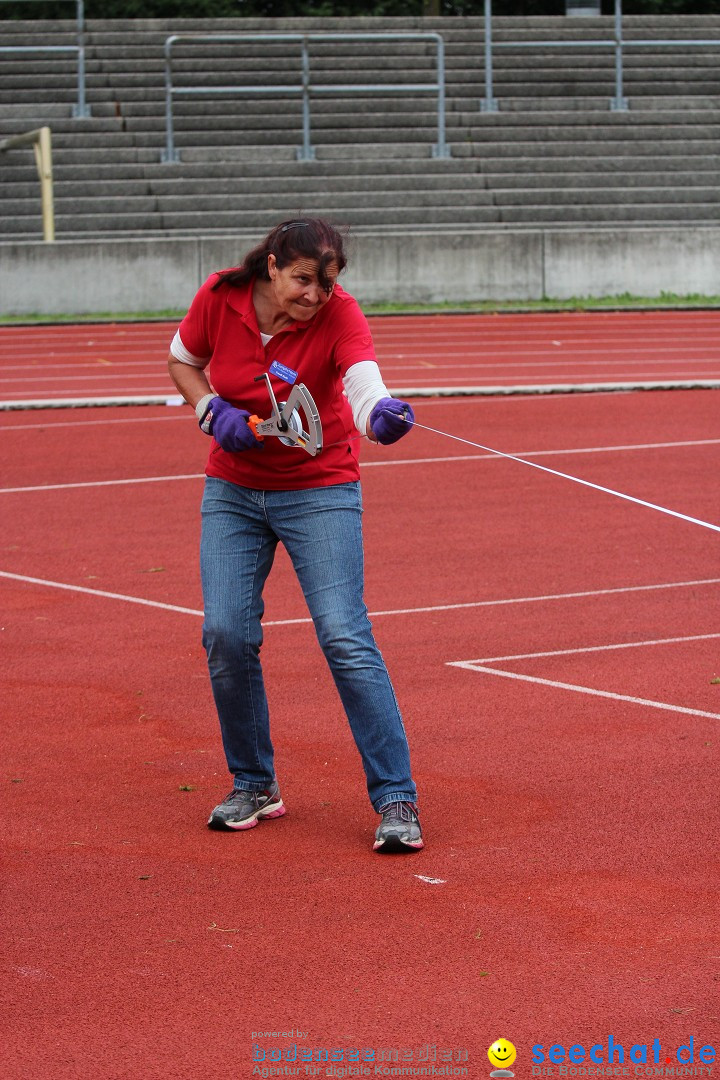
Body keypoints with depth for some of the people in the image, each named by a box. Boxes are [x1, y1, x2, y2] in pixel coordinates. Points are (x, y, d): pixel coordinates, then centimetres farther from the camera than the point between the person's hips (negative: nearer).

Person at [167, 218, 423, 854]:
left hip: (320, 490, -3)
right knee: (227, 635, -7)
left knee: (345, 637, -15)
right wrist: (212, 411, -11)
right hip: (233, 490, 3)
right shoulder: (220, 299, -12)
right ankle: (254, 786, 15)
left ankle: (396, 799, -8)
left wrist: (385, 415, -61)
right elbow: (183, 360, 8)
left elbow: (365, 388, -37)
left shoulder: (339, 314, -20)